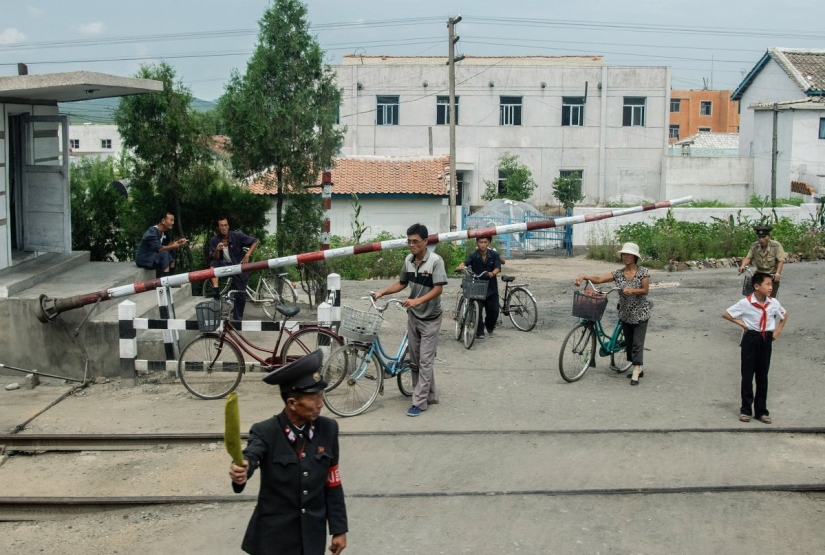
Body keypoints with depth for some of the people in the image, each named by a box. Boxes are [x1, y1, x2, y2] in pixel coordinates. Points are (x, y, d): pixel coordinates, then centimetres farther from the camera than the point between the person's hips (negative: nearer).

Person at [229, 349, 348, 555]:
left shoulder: (327, 429, -4)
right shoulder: (265, 432, -14)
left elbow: (332, 484, 2)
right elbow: (250, 456, -35)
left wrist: (339, 529, 3)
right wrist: (241, 470, -58)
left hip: (313, 535, 3)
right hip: (274, 536, -3)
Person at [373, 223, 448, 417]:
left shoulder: (435, 261, -18)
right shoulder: (408, 260, 1)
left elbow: (438, 289, -21)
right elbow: (402, 283, 12)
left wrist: (417, 300, -33)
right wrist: (382, 292, 1)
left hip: (430, 318, -6)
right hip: (413, 316, 7)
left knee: (425, 361, -4)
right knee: (415, 360, 11)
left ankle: (419, 402, 0)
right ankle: (430, 396, 23)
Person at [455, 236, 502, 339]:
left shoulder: (494, 255, -3)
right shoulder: (473, 255, -7)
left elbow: (498, 268, -12)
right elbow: (465, 262, -22)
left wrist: (492, 273, -34)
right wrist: (460, 267, -45)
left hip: (491, 287, 2)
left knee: (493, 310, 7)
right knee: (477, 309, -10)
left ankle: (490, 326, 37)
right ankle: (479, 331, 6)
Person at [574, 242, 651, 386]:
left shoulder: (643, 272, -8)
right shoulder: (618, 273, 0)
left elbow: (645, 290, -12)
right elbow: (599, 279, -9)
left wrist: (632, 290, -29)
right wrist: (584, 277, -24)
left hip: (640, 313, -5)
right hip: (625, 313, 5)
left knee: (637, 343, -7)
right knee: (629, 342, 11)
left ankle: (636, 373, -6)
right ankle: (638, 369, 25)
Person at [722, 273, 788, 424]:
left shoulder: (774, 303, -3)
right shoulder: (745, 303, -14)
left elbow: (784, 316, 16)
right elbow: (725, 314, -7)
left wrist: (778, 331, 6)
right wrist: (741, 323, -11)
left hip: (766, 340, 3)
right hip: (751, 339, -3)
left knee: (762, 376, 9)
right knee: (747, 375, 2)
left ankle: (761, 411, 17)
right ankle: (746, 410, 12)